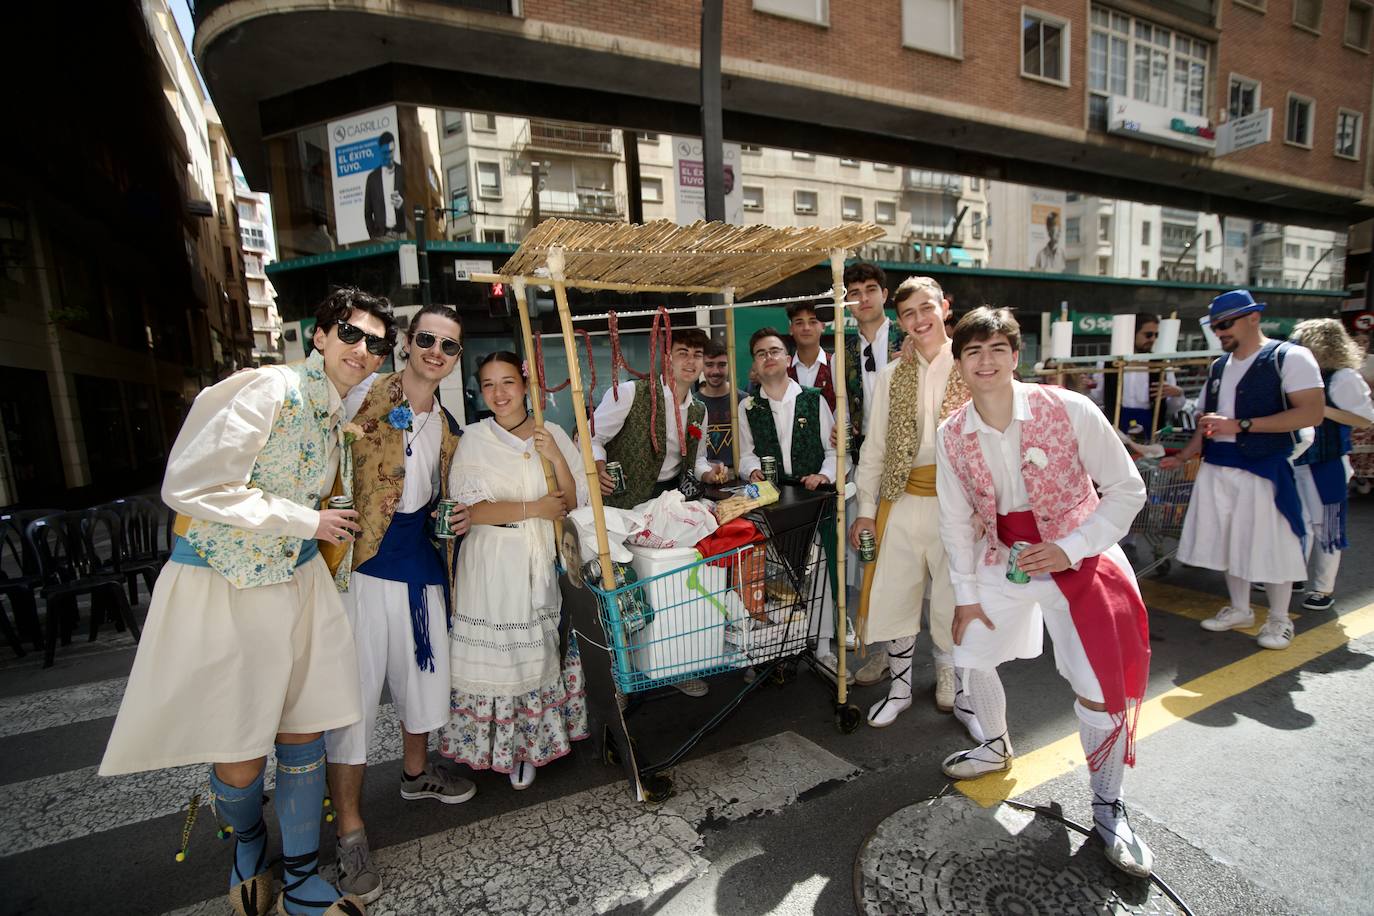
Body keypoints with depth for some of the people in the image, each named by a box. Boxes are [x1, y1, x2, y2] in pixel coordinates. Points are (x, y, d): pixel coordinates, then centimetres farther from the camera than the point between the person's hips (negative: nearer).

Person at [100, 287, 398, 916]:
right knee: (239, 762, 7)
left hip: (299, 582, 7)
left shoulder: (339, 415, 7)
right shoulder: (268, 389, -18)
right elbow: (190, 487, -23)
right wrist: (307, 520, -17)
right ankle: (248, 843, 42)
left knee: (304, 738, 11)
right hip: (223, 588, -6)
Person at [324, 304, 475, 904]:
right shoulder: (368, 394, -7)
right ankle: (349, 829, 18)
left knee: (424, 673, 19)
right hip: (364, 563, -6)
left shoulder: (448, 425, 12)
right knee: (355, 690, 1)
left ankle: (416, 771, 45)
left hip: (422, 567, 7)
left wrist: (459, 516, 6)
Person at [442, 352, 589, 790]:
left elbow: (576, 501, 1)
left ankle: (528, 745, 29)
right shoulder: (474, 439, -1)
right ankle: (496, 744, 26)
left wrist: (557, 458, -14)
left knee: (539, 653, 8)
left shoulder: (552, 434, 4)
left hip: (542, 563, 2)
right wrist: (534, 509, -12)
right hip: (491, 566, -2)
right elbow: (469, 508, -10)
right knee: (494, 654, 4)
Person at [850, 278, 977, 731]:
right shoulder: (892, 376, 7)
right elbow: (874, 448, 7)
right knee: (895, 593, 8)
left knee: (954, 596, 8)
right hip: (902, 499, 3)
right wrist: (865, 509, 4)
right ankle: (900, 687, 28)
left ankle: (956, 690, 31)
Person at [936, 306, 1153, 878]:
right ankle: (996, 746, 45)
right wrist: (965, 594, 2)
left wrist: (1069, 549, -22)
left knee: (1100, 689, -5)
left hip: (1079, 557, -3)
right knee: (973, 655, 13)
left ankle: (1107, 809, 23)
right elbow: (955, 520, -1)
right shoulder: (952, 435, -10)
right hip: (1001, 560, 4)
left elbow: (1127, 489, -12)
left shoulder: (1068, 409, -20)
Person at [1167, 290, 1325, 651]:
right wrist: (1182, 456, 6)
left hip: (1264, 466, -6)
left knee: (1271, 544, 2)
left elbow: (1312, 413, -15)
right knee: (1228, 540, 13)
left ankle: (1279, 620, 21)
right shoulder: (1218, 367, 13)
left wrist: (1240, 424, -21)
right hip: (1217, 468, 6)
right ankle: (1239, 610, 29)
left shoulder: (1289, 357, -6)